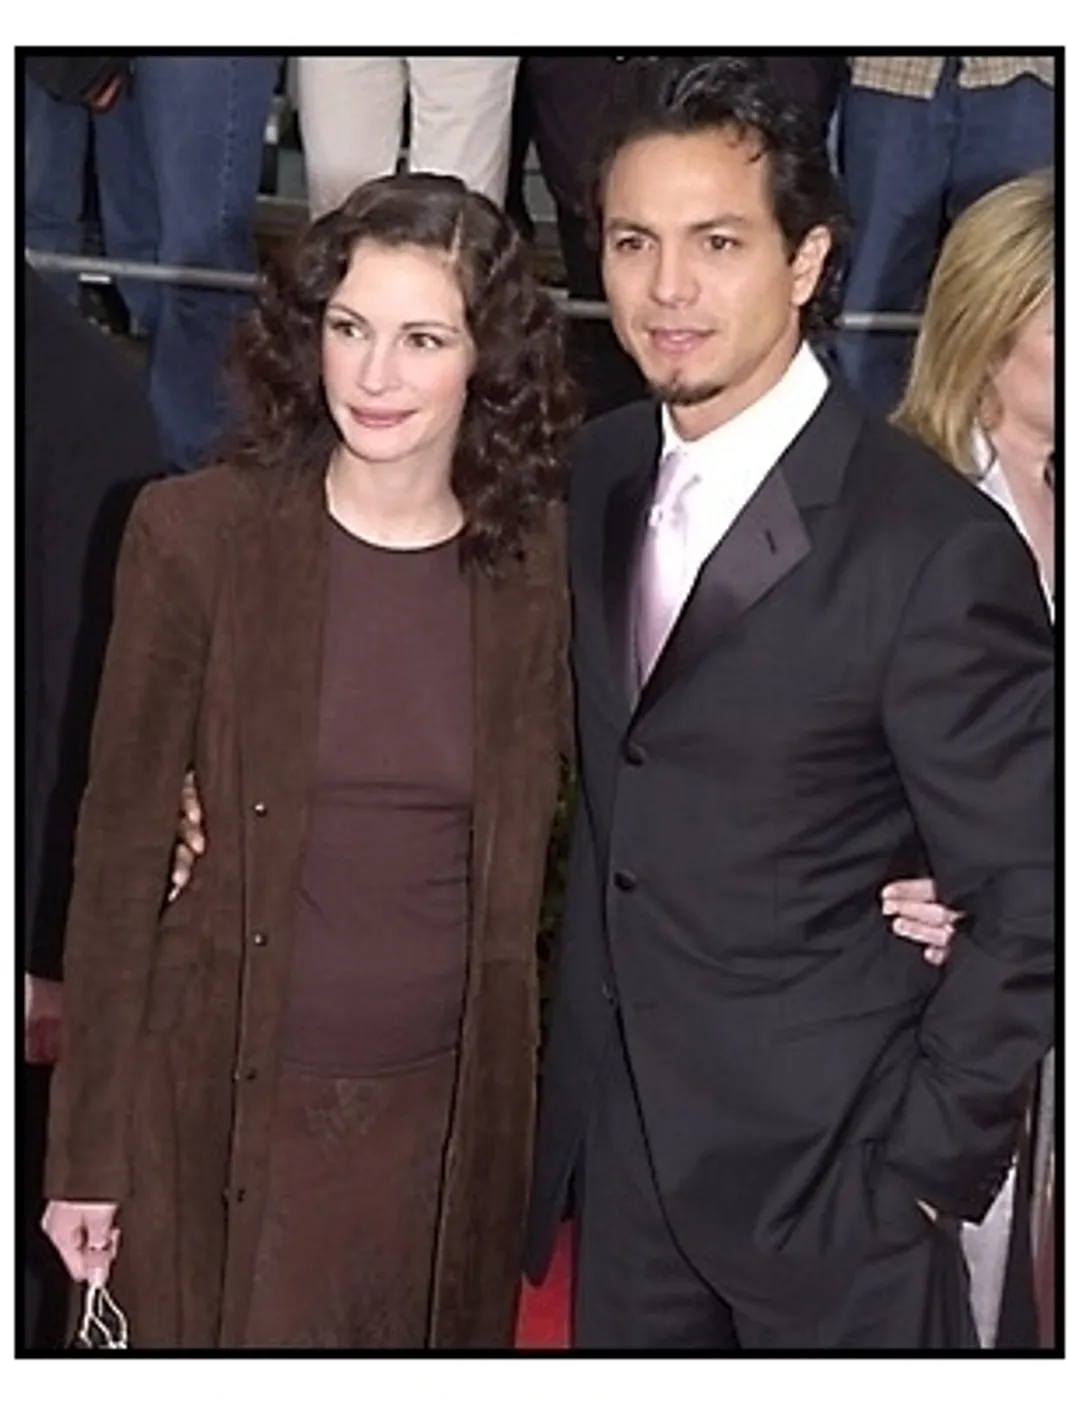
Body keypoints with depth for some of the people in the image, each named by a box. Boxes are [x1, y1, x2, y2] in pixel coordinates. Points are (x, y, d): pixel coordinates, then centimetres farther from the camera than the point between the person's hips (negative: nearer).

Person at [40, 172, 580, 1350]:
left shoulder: (544, 558, -5)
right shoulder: (197, 533, -10)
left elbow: (534, 853, 4)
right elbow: (122, 841, -6)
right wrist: (86, 1144, -4)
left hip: (450, 1106, 2)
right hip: (232, 1096, -1)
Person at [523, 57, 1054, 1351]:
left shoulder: (936, 548, -20)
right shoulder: (597, 473, 0)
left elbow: (1027, 901, -15)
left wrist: (925, 1160, -12)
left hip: (823, 1164, -5)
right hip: (616, 1137, 6)